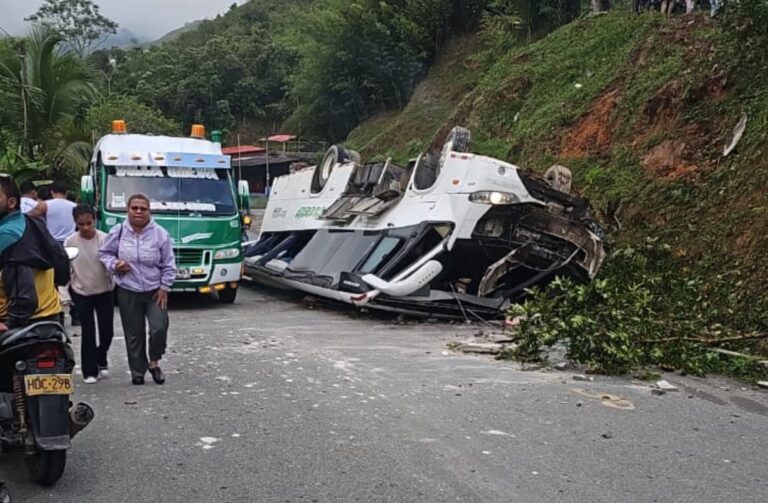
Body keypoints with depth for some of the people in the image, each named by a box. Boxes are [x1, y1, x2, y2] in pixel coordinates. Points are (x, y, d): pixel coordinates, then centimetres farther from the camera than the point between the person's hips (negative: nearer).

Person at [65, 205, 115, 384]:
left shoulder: (105, 239, -11)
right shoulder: (70, 242, -9)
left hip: (104, 291, 0)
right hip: (81, 292, 0)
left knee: (107, 330, 2)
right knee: (88, 332, 1)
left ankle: (101, 360, 30)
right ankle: (89, 371, 12)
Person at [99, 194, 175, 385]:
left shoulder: (160, 234, -6)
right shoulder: (118, 232, -3)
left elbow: (168, 265, 0)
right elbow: (104, 253, 10)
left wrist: (164, 287, -3)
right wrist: (113, 265, -9)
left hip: (155, 291, -1)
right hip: (128, 292, 1)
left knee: (159, 328, -12)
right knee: (134, 334, 6)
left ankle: (154, 362, 13)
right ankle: (137, 371, 20)